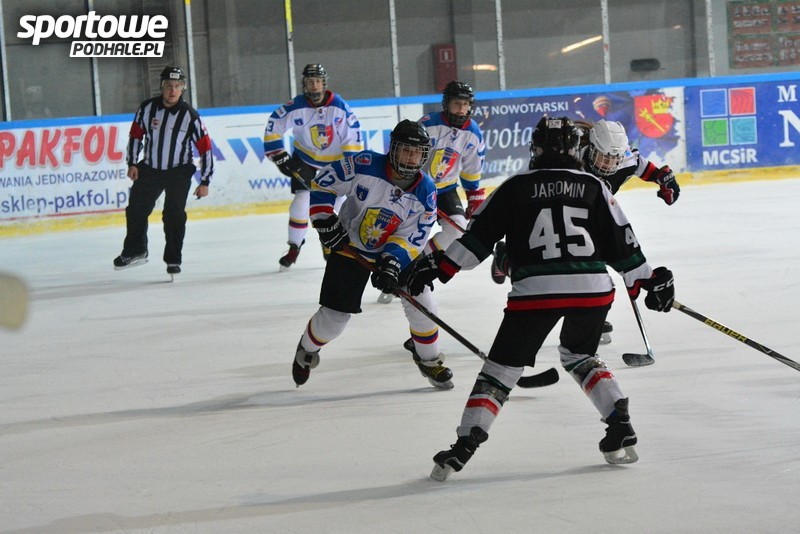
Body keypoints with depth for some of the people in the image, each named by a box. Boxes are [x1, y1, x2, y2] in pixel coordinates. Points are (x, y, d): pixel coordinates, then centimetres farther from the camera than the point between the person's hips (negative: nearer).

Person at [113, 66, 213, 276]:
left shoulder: (190, 116, -15)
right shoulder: (147, 108, -9)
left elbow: (205, 148, -11)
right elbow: (136, 135, 6)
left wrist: (204, 182, -11)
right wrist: (132, 163, 1)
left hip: (179, 172, -3)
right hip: (149, 168, 3)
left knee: (174, 215, -7)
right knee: (136, 209, 7)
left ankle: (173, 259, 6)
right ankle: (135, 251, 26)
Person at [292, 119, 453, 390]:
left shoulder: (425, 191, -16)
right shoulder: (365, 166, -25)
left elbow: (411, 237, -16)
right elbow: (321, 185, -14)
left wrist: (392, 262, -31)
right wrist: (326, 223, -20)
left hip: (396, 252, 3)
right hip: (350, 246, -3)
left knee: (421, 303, -9)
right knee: (334, 316, -5)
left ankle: (428, 360, 16)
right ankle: (307, 350, 27)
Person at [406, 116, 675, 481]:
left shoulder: (515, 188, 8)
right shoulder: (593, 187, 12)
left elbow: (479, 235, 6)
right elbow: (621, 242, 13)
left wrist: (438, 266, 12)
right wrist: (649, 280, 23)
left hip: (535, 290, -3)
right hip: (593, 287, 3)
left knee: (502, 367, 6)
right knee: (579, 355, 28)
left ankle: (465, 444, -5)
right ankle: (621, 429, 16)